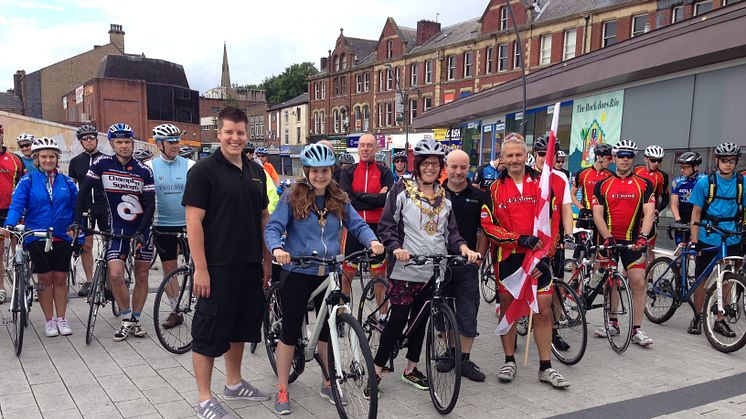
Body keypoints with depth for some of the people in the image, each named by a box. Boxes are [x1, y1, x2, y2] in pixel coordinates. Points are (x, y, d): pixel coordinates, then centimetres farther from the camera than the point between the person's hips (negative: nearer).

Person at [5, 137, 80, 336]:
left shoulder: (67, 182, 5)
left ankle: (61, 319, 18)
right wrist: (9, 225, -27)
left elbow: (76, 211, 8)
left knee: (60, 278, 6)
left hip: (62, 238, 1)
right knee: (45, 278, 5)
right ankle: (49, 321, 16)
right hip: (37, 237, -1)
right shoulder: (28, 180, -1)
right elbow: (17, 205, -9)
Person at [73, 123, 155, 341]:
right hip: (118, 229, -1)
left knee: (141, 276, 6)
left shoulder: (144, 171, -7)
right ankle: (126, 320, 2)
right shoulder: (102, 164, -6)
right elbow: (84, 192, -2)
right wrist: (77, 221, -9)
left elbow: (150, 205, -9)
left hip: (142, 228, 1)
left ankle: (136, 319, 21)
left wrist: (140, 232, -19)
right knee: (115, 274, -15)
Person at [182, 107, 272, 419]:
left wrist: (267, 259, 13)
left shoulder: (255, 171, 11)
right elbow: (194, 221, -13)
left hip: (250, 265, 7)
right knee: (209, 333, 2)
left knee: (241, 326, 17)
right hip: (217, 267, -7)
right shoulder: (204, 170, -9)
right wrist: (200, 268, -17)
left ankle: (234, 384, 34)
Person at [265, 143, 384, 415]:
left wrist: (372, 241, -17)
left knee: (327, 330, 14)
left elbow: (358, 225, 3)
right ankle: (282, 390, 20)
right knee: (291, 331, 5)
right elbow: (273, 227, -12)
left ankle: (328, 384, 31)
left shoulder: (340, 200, 5)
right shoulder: (292, 198, -7)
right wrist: (277, 249, -32)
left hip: (329, 274, 4)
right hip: (297, 273, -3)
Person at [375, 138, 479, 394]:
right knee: (398, 319, -5)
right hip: (404, 268, -5)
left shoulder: (445, 196, 14)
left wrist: (463, 248, -5)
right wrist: (396, 248, -21)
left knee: (420, 320, 13)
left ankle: (411, 369, 28)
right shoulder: (402, 190, -2)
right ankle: (376, 370, 9)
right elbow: (386, 225, -4)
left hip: (433, 270, 5)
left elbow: (451, 230, 14)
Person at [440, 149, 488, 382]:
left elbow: (484, 231, 8)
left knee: (468, 313, 1)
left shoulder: (478, 196, 4)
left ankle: (465, 360, 11)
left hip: (467, 265, 0)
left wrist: (479, 257, 0)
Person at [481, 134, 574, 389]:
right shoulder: (495, 189, 3)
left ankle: (546, 368, 14)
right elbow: (488, 224, -4)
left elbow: (553, 218, 3)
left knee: (543, 310, 1)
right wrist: (520, 238, -14)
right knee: (508, 308, 10)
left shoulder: (544, 182, 3)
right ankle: (510, 362, 25)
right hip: (507, 255, 0)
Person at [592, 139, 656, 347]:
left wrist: (643, 236, -22)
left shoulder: (644, 184, 4)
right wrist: (607, 236, -17)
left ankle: (636, 330, 1)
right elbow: (597, 214, -3)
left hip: (633, 240, -1)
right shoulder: (602, 185, 5)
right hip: (609, 240, 1)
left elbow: (648, 213, -6)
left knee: (638, 283, -6)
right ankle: (612, 323, 21)